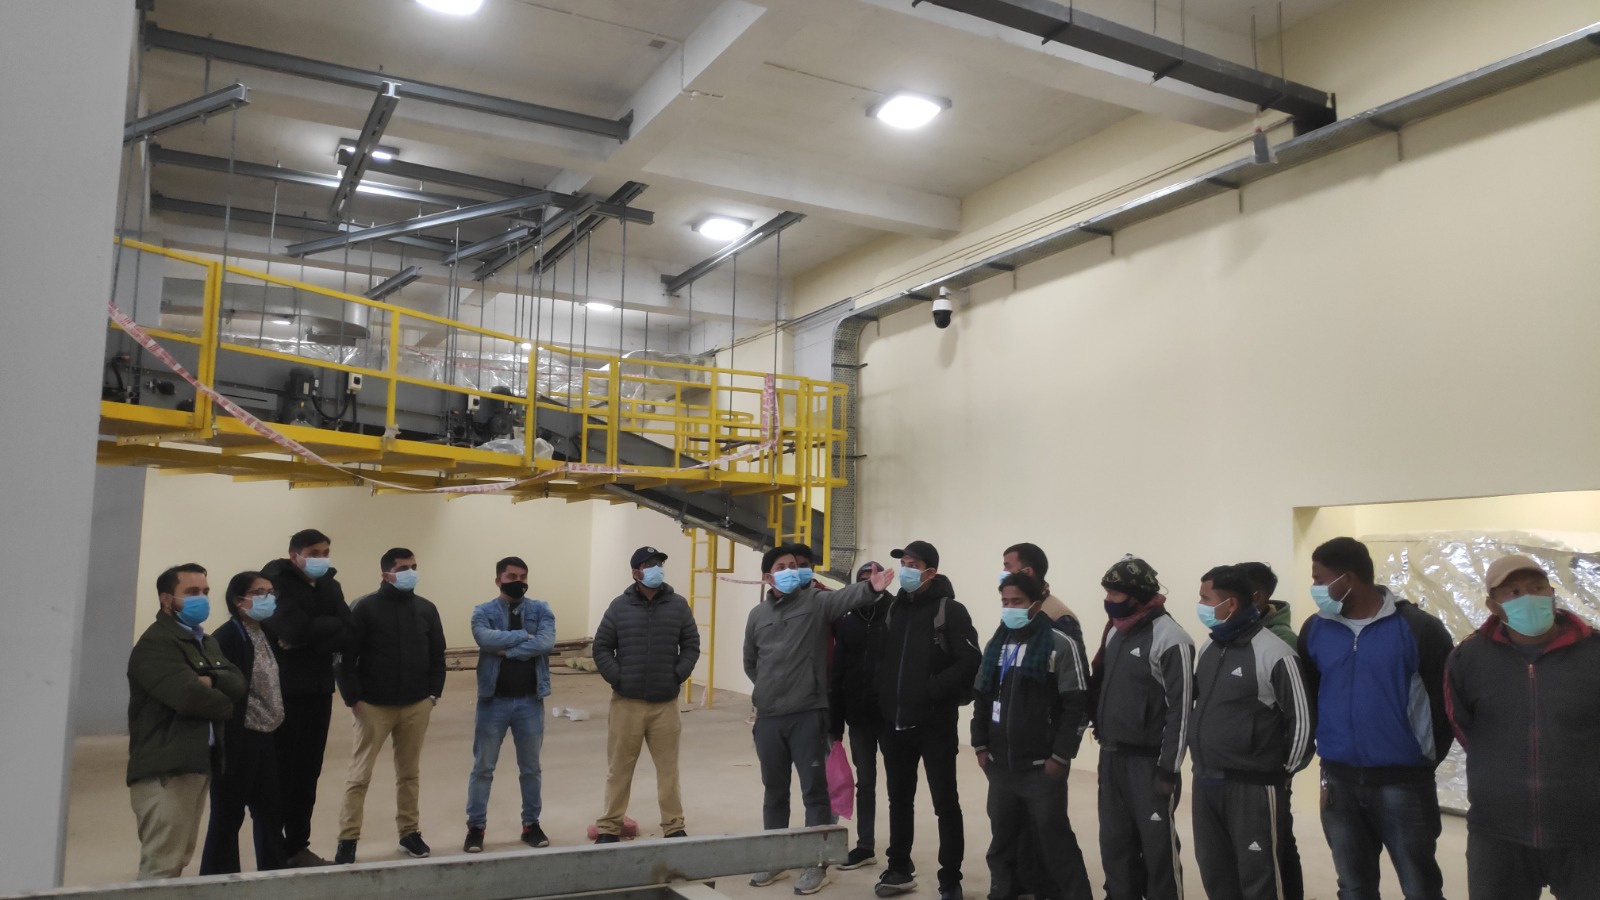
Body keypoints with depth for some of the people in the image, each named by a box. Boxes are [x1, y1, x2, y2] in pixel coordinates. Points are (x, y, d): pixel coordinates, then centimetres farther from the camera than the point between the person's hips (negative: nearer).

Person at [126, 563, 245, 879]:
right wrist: (223, 704, -5)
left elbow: (237, 684, 4)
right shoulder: (155, 643, -11)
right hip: (165, 768, -9)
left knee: (179, 859, 14)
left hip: (197, 763, 9)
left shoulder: (207, 642, 17)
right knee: (161, 865, -7)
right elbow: (189, 695, -23)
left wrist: (211, 681, -16)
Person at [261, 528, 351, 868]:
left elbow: (346, 633, -3)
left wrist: (306, 642, -15)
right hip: (283, 691, -6)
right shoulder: (277, 583, -8)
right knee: (280, 772, 0)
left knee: (308, 772, 11)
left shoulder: (330, 585, 10)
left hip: (319, 689, 6)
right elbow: (295, 629, -24)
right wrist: (329, 625, -9)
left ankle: (298, 847, 20)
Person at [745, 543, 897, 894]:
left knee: (814, 790, 3)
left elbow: (845, 597, -24)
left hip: (807, 714, -4)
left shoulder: (815, 601, -3)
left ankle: (817, 864, 13)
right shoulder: (758, 615, 9)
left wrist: (871, 588, -43)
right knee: (774, 791, 15)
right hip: (768, 717, 4)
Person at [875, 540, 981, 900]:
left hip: (935, 724, -6)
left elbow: (971, 661, -15)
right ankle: (899, 869, 30)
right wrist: (883, 701, 3)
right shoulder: (893, 608, 10)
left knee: (945, 803, 3)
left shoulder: (950, 610, -8)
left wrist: (934, 689, -18)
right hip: (895, 724, 6)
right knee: (899, 799, 16)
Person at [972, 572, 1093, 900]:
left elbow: (1077, 707, -11)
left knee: (1056, 843, -1)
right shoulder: (996, 644, 12)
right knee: (1002, 840, 14)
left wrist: (1060, 757, -14)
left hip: (1042, 768, -6)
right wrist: (981, 746, 8)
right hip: (999, 766, 6)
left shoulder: (1061, 645, -8)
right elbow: (982, 698, 17)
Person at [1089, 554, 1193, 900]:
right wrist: (1102, 732, 14)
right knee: (1114, 844, 15)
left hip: (1149, 761, -7)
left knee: (1158, 846, 2)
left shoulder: (1170, 638, -14)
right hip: (1111, 757, 7)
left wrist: (1169, 769, -15)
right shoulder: (1115, 632, 11)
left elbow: (1181, 709, -15)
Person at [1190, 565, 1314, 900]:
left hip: (1254, 787, -7)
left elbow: (1301, 719, -11)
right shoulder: (1208, 649, 9)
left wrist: (1284, 772, -2)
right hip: (1205, 783, 7)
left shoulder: (1273, 653, -15)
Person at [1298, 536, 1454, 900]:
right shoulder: (1315, 629, 2)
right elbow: (1305, 695, 13)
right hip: (1339, 781, 4)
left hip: (1402, 781, -4)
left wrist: (1427, 759, 2)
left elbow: (1446, 701, -3)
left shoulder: (1417, 628, -10)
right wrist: (1329, 748, 10)